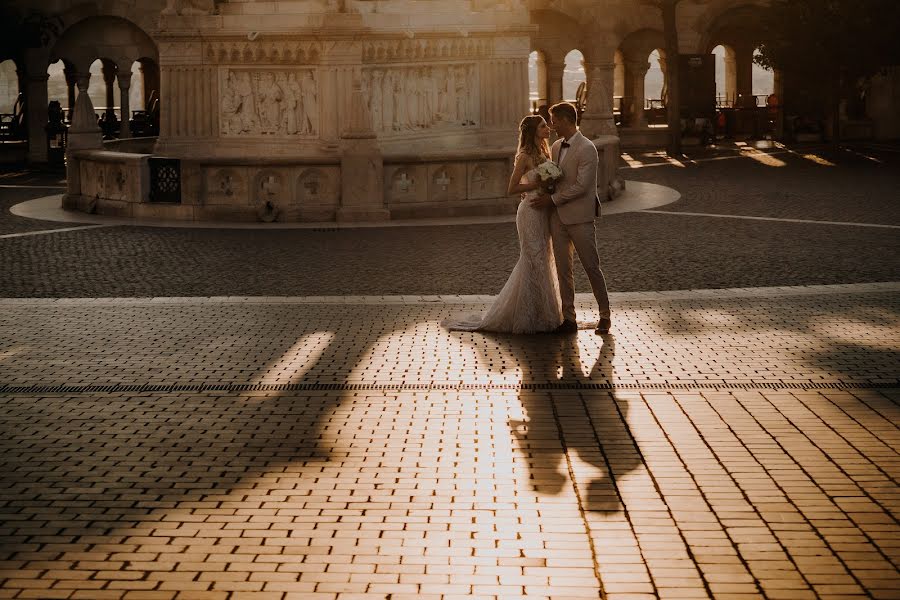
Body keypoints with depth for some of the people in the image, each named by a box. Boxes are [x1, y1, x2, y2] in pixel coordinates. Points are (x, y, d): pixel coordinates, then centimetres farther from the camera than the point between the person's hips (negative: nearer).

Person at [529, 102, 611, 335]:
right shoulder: (556, 147, 11)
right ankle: (568, 319, 12)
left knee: (591, 267, 1)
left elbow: (581, 186, -18)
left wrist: (552, 199, -14)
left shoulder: (587, 149, -13)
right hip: (558, 216, 7)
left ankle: (605, 315, 13)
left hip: (579, 217, -7)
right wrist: (545, 197, 3)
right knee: (563, 269, 7)